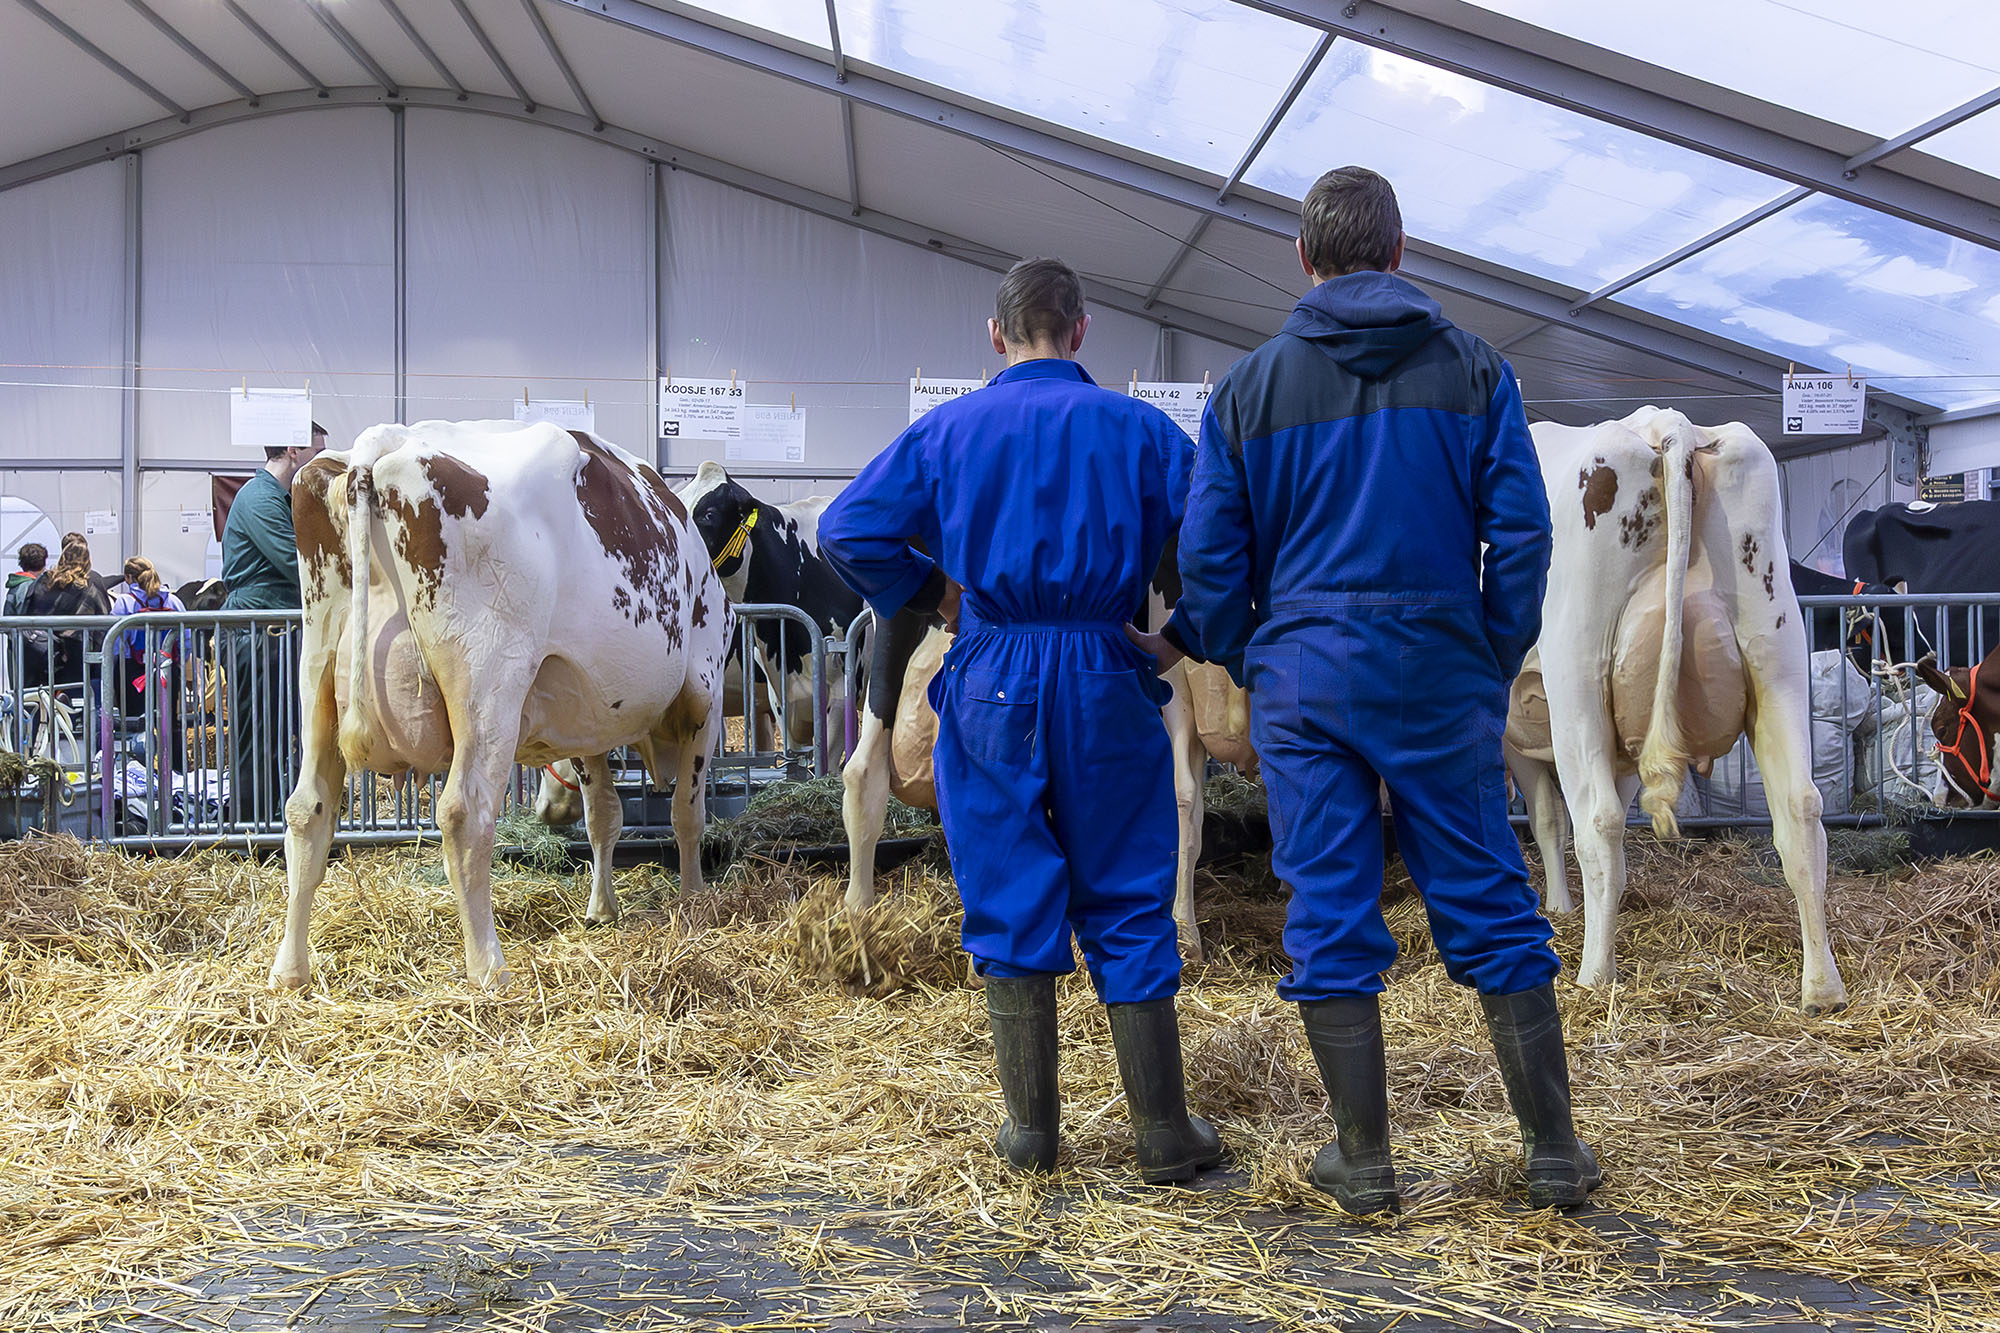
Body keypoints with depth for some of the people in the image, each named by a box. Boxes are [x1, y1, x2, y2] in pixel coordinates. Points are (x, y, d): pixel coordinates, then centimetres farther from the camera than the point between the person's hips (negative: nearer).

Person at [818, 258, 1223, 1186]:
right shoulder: (1136, 428, 2)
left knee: (1010, 901, 9)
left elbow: (846, 530, -3)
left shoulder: (947, 430, 3)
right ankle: (1164, 1135, 12)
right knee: (1127, 904, 8)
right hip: (1106, 681, 0)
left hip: (991, 682, 0)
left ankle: (1030, 1131, 15)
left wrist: (929, 590, 8)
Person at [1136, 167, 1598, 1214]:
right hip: (1442, 674, 1)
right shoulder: (1473, 370, 4)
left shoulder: (1249, 389, 4)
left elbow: (1211, 556, 2)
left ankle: (1363, 1164, 12)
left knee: (1330, 916, 5)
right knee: (1489, 906, 9)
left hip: (1303, 675, 0)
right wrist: (1496, 660, 8)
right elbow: (1520, 531, -1)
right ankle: (1554, 1151, 16)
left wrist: (1189, 645, 18)